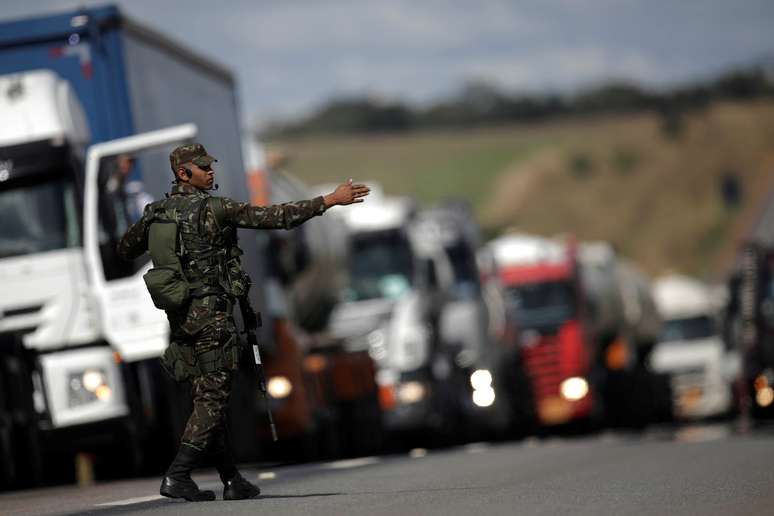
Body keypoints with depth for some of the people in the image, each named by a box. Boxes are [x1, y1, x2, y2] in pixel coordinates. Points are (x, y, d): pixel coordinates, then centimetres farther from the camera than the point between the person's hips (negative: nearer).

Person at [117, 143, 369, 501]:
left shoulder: (154, 213, 7)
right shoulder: (214, 209, -12)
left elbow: (125, 250, 24)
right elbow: (275, 216, -16)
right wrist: (329, 200, -13)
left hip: (180, 318, 7)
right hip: (211, 314, -7)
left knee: (206, 398, 11)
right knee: (212, 400, -3)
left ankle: (232, 480, 15)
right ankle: (177, 476, -13)